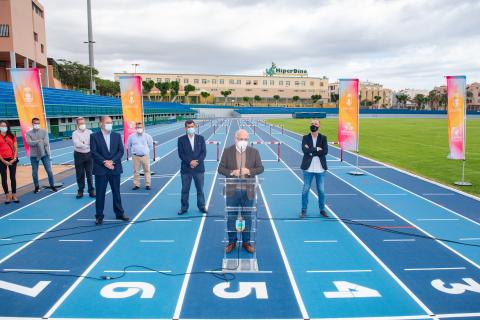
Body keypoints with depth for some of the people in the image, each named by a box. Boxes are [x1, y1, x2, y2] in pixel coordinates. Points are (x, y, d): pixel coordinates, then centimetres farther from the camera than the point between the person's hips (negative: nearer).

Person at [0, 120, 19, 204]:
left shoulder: (12, 136, 7)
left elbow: (16, 148, 6)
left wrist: (14, 158, -6)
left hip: (12, 159, 2)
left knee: (13, 177, 5)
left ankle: (14, 195, 12)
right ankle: (7, 195, 12)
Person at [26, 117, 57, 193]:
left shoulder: (44, 131, 2)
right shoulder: (28, 133, 1)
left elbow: (46, 142, -10)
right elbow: (29, 143, -14)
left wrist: (34, 142, -9)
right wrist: (39, 141, -18)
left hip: (44, 154, 0)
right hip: (34, 155, 0)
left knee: (49, 170, 1)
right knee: (34, 172, 8)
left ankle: (52, 186, 15)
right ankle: (37, 187, 24)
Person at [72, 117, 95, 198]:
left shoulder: (89, 132, 4)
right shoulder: (75, 133, -3)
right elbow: (77, 144, -17)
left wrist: (83, 144, -19)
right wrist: (87, 145, -12)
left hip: (88, 154, 1)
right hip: (79, 155, -1)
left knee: (89, 173, 5)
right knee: (80, 174, 5)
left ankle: (91, 190, 13)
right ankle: (80, 191, 15)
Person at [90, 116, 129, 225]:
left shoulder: (117, 136, 8)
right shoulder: (94, 136, 0)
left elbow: (121, 151, 1)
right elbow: (94, 152, -8)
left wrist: (112, 161, -12)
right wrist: (105, 162, -16)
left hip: (115, 169, 3)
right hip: (101, 169, -2)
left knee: (116, 192, 11)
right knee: (100, 194, 4)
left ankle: (119, 213, 22)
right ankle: (99, 216, 13)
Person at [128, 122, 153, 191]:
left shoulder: (147, 136, -1)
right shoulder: (131, 137, 0)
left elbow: (150, 145, 11)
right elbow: (129, 146, 15)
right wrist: (133, 151, 13)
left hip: (145, 156, 0)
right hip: (135, 156, 0)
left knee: (147, 170, 4)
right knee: (136, 171, 4)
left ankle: (147, 184, 11)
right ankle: (136, 184, 13)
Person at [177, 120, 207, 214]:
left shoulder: (201, 138, 5)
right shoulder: (181, 139, 1)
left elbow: (204, 152, -1)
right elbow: (181, 154, -6)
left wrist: (197, 162, -14)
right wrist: (190, 162, -17)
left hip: (199, 168, 1)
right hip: (186, 169, -1)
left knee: (200, 189, 8)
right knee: (185, 189, 6)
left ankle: (202, 206, 19)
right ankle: (184, 207, 15)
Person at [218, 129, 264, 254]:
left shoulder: (254, 152, 1)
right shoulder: (227, 151, -2)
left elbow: (260, 168, 2)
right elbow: (220, 168, -1)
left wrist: (250, 171, -17)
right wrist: (231, 172, -20)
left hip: (248, 191, 1)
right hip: (232, 190, 0)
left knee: (247, 217, 11)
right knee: (231, 217, 10)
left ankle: (246, 242, 25)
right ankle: (232, 242, 25)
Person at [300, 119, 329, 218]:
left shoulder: (323, 138, 4)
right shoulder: (305, 138, 2)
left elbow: (325, 151, -10)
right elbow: (305, 150, -14)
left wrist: (311, 151, -14)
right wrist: (317, 149, -13)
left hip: (320, 168, 1)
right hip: (308, 168, -1)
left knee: (321, 190, 8)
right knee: (305, 189, 4)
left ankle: (322, 209, 22)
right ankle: (304, 210, 14)